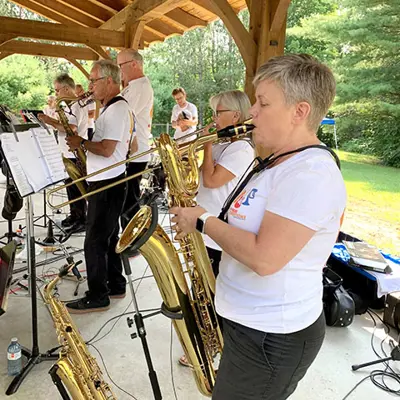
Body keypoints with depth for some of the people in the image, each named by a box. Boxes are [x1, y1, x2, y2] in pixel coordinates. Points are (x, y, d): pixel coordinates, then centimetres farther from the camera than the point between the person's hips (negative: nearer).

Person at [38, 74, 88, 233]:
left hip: (76, 155, -10)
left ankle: (83, 220, 6)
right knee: (70, 186, 16)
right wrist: (51, 120, 4)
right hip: (68, 153, 10)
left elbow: (71, 128, -27)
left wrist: (50, 122, -20)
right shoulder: (69, 106, 15)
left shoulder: (77, 106, -16)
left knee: (77, 188, -3)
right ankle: (74, 214, 28)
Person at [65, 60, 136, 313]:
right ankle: (116, 285, 28)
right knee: (108, 237, 16)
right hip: (111, 181, 11)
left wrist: (81, 143, -9)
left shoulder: (115, 110, -16)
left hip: (107, 184, -11)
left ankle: (98, 297, 8)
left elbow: (107, 150, -25)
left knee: (95, 241, -3)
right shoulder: (121, 108, 16)